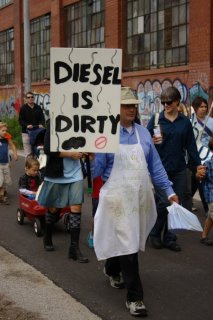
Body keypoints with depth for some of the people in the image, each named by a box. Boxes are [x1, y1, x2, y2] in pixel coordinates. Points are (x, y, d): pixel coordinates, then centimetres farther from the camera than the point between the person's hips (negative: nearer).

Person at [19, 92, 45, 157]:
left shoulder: (38, 108, 10)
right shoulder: (23, 108, 2)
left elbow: (42, 118, 9)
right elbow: (20, 120, -3)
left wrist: (42, 124, -13)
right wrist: (27, 125, -21)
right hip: (26, 132, -3)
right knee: (28, 152, -3)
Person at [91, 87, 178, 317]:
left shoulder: (143, 133, 6)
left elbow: (155, 165, 10)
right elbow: (97, 171, -9)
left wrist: (169, 191, 6)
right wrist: (90, 158, -30)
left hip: (141, 196, 5)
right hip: (118, 197, -5)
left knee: (126, 239, 17)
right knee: (126, 243, -6)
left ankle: (112, 270, 45)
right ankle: (134, 297, 1)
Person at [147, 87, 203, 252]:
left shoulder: (185, 122, 5)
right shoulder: (156, 119, -2)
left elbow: (191, 145, 9)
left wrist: (197, 165, 6)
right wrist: (152, 142, -21)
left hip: (179, 170, 3)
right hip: (161, 168, -3)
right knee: (163, 203, -6)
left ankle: (170, 238, 18)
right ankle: (155, 234, 16)